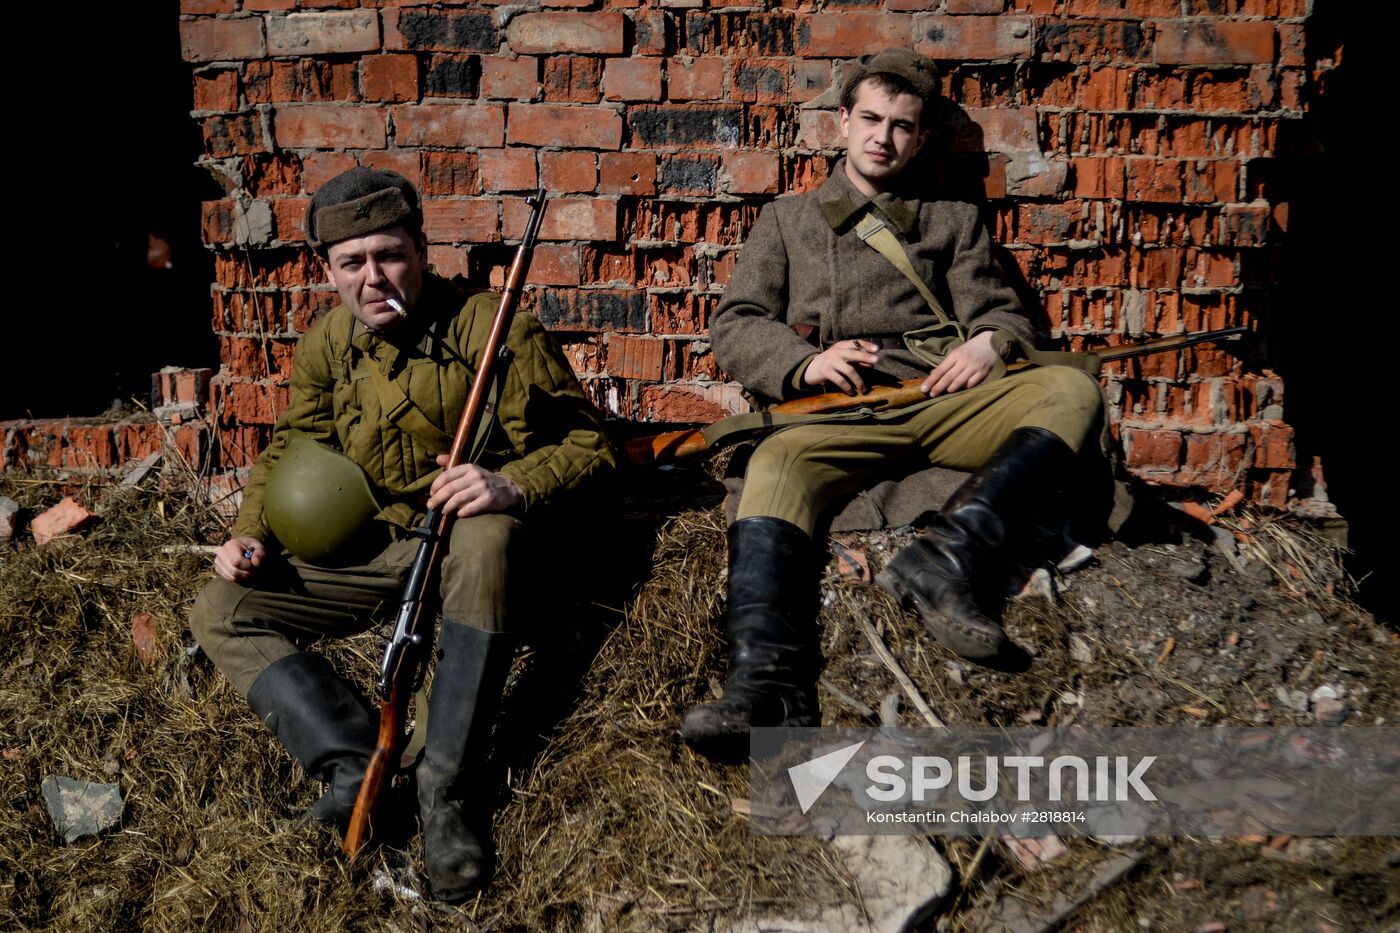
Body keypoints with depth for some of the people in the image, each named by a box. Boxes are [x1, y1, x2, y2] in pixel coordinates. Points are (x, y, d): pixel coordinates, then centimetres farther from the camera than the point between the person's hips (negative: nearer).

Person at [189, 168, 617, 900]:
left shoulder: (487, 327, -14)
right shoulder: (326, 345, 3)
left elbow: (586, 441, -13)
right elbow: (290, 451, 18)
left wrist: (513, 487, -33)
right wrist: (248, 535, 1)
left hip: (461, 539, -5)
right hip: (361, 552, 6)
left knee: (486, 538, -41)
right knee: (220, 612, -7)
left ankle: (448, 788, -36)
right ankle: (353, 764, -26)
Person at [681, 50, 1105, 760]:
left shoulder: (953, 221, 30)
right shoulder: (787, 220, 26)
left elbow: (1000, 311, 21)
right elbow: (733, 326, 15)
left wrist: (990, 340, -6)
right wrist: (803, 361, -7)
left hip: (942, 403, 2)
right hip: (834, 410, -2)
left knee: (1071, 390, -25)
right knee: (774, 467, -35)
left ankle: (944, 556, -41)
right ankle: (767, 688, -52)